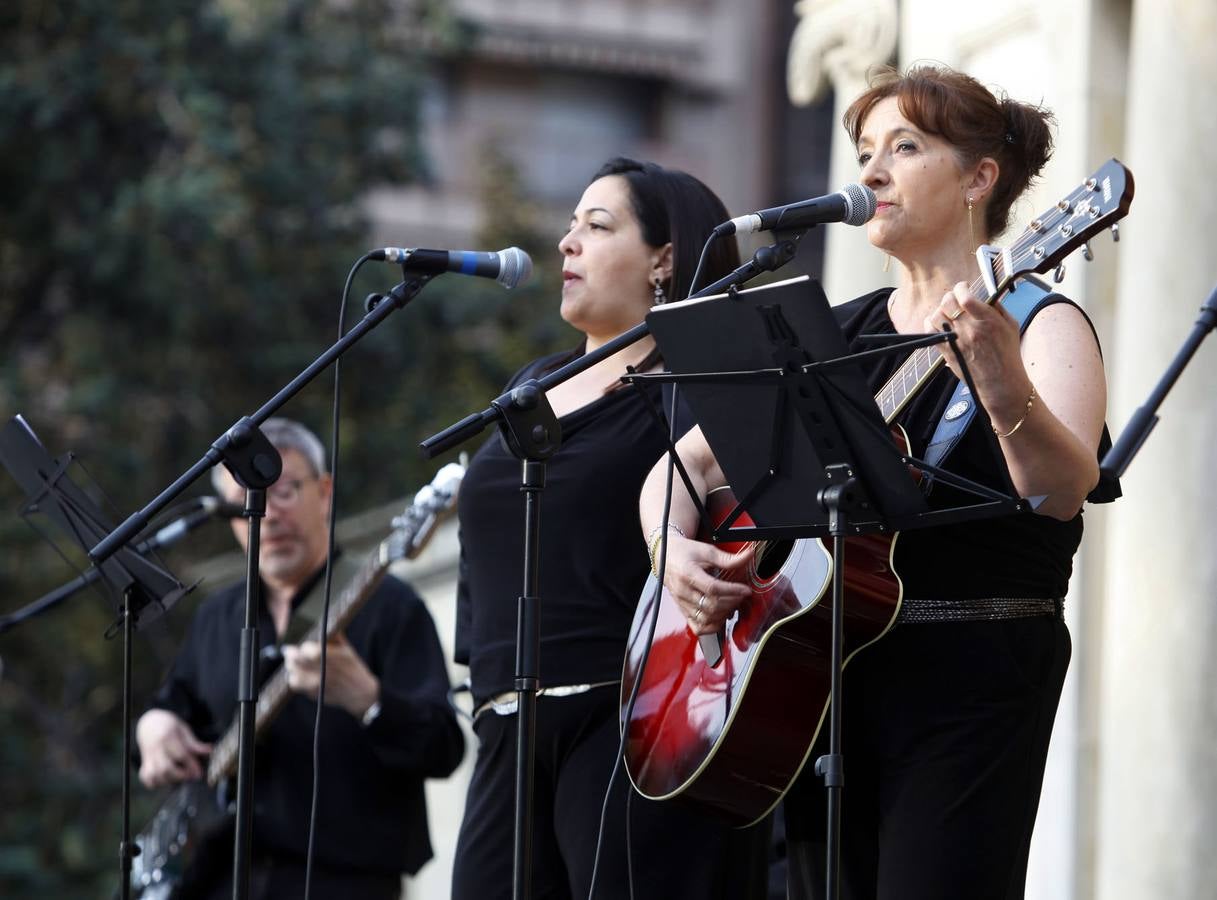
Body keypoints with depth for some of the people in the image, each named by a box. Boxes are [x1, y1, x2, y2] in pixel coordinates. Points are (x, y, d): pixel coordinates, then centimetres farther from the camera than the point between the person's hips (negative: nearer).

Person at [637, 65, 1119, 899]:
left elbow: (1063, 488, -23)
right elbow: (690, 460, 15)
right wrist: (673, 548, -6)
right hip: (824, 679, 6)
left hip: (970, 683, -6)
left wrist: (1007, 392, -43)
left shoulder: (1040, 323, -4)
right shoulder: (839, 334, 14)